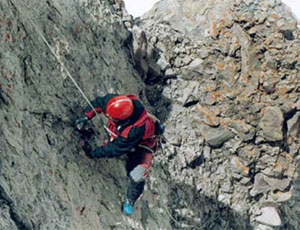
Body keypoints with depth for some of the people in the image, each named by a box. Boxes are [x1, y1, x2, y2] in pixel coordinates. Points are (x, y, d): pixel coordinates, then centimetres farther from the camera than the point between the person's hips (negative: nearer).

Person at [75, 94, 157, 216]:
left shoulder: (137, 129, -47)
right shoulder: (112, 100, -34)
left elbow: (117, 148, -36)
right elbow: (97, 103, -9)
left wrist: (93, 153, -31)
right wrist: (86, 116, -21)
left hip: (141, 144, -6)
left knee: (136, 176, -15)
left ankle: (130, 201, 11)